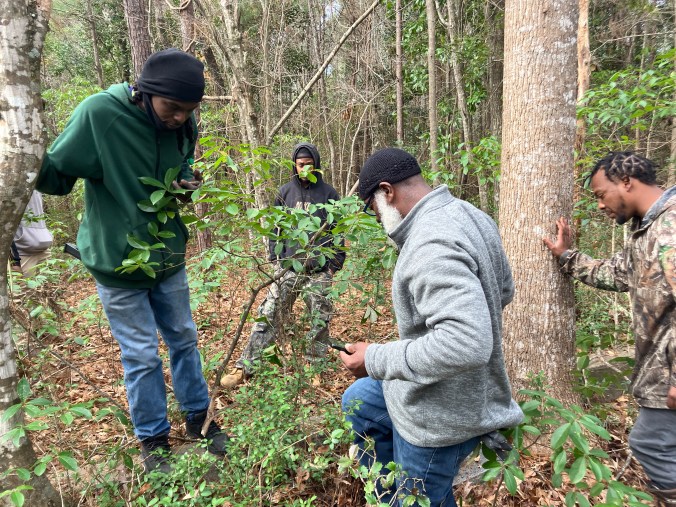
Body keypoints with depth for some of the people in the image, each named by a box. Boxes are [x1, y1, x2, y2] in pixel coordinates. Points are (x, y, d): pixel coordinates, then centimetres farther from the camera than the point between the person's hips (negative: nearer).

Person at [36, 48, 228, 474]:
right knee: (142, 356, 6)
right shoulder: (99, 113, -21)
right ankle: (153, 440, 29)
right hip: (118, 261, -4)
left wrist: (190, 184, -10)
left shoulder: (183, 125, -7)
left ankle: (197, 417, 37)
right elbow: (54, 175, -16)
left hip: (170, 258, 5)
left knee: (184, 339, 16)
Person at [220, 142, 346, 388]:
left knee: (320, 320, 5)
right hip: (288, 267, 1)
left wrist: (335, 263, 0)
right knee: (268, 315, -1)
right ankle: (245, 366, 4)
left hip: (319, 271, -1)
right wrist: (275, 257, 4)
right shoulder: (285, 192, 9)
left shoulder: (328, 193, 4)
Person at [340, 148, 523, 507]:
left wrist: (377, 359, -28)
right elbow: (503, 289, 13)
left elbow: (465, 344, -39)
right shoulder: (469, 215, 1)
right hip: (438, 393, 10)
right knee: (357, 401, 26)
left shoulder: (431, 244, -31)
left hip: (439, 416, -10)